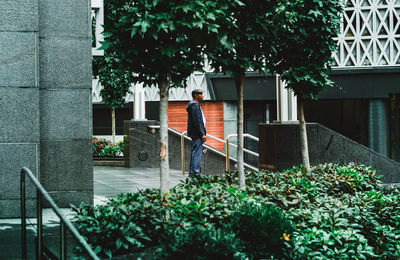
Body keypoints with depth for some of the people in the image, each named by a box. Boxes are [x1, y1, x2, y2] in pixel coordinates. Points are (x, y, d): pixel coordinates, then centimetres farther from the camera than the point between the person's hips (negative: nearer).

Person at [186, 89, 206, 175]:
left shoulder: (196, 105, 21)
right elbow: (197, 121, -19)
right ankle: (195, 173, -14)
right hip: (197, 134, -11)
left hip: (196, 135, 11)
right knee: (197, 153, -12)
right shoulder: (195, 105, -12)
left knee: (195, 153, 13)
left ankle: (192, 173, 17)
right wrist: (202, 134, -20)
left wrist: (203, 133, 20)